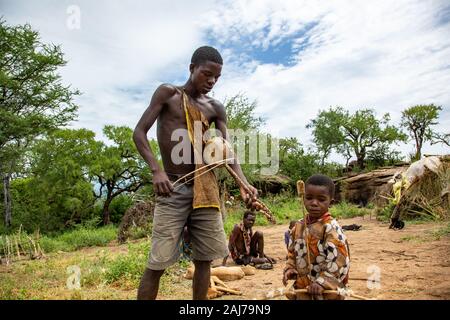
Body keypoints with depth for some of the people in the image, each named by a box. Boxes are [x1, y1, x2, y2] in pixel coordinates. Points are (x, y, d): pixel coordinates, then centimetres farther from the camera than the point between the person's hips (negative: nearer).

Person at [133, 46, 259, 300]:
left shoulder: (216, 109, 10)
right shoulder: (168, 93, 2)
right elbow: (140, 132, -3)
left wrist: (244, 184, -16)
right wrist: (156, 170, -19)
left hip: (206, 188, 4)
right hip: (173, 187, -4)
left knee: (204, 258, 8)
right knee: (158, 262, -6)